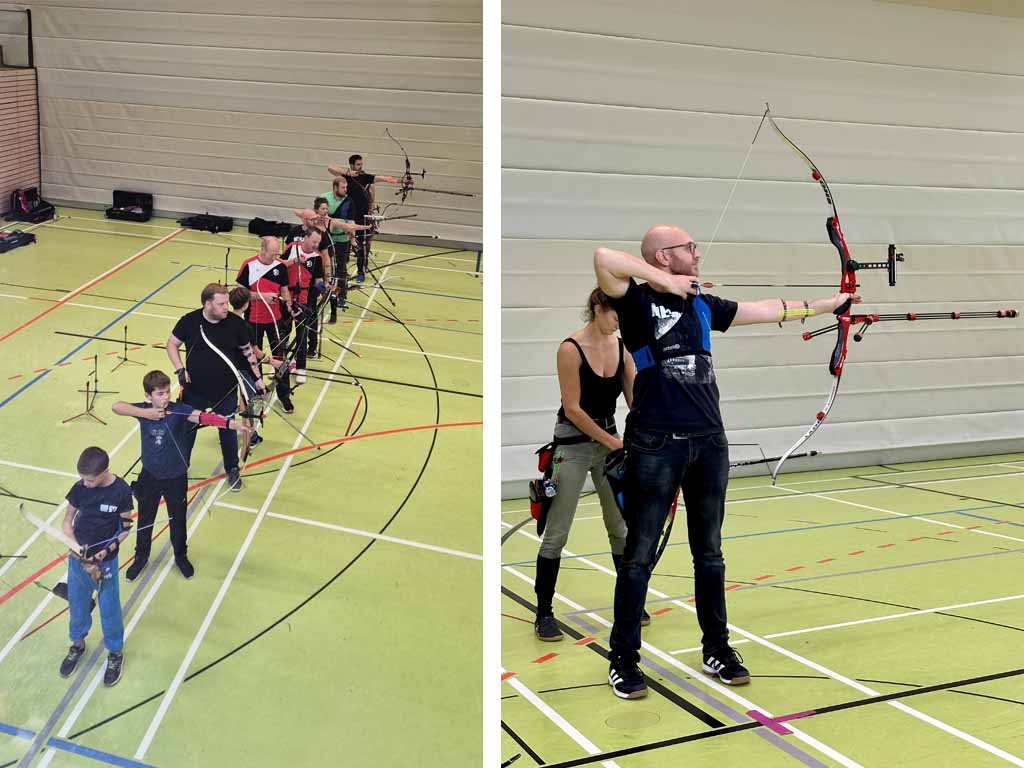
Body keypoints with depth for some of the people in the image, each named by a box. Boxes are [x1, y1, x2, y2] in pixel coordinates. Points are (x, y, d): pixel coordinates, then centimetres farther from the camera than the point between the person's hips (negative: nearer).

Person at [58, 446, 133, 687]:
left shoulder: (121, 491, -19)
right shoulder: (79, 488, -12)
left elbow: (126, 528, -8)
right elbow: (67, 522, -2)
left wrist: (107, 550, -19)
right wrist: (75, 545, -18)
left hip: (106, 561, -3)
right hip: (78, 558, 3)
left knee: (109, 610, 11)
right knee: (77, 604, 20)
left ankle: (115, 653, 32)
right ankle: (77, 644, 45)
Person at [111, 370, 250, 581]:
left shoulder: (179, 410, -20)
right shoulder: (144, 410, -13)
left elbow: (205, 417, -36)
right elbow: (116, 406, -26)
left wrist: (232, 423, -53)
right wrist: (146, 413, -34)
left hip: (176, 477, -1)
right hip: (149, 476, 1)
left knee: (178, 520, 17)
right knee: (145, 520, 19)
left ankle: (181, 557, 41)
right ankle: (141, 557, 41)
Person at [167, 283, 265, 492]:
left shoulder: (236, 323, -13)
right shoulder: (190, 321, -15)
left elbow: (248, 351, 1)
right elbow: (172, 343, -1)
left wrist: (258, 378, 1)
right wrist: (180, 369, -13)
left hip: (226, 393, 0)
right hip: (195, 391, 0)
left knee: (228, 431, 17)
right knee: (187, 429, 17)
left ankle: (232, 470, 38)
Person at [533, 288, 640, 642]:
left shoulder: (621, 347, 2)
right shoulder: (571, 349, -17)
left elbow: (636, 399, 2)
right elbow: (572, 409, -17)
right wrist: (611, 441, -15)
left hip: (609, 440, 7)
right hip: (573, 444, -6)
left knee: (621, 527, 13)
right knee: (557, 533, -2)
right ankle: (544, 613, 8)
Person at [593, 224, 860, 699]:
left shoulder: (702, 305, 14)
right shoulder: (636, 301, -4)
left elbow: (769, 311, 20)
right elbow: (604, 258, -23)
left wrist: (831, 303, 22)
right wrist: (666, 282, -16)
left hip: (709, 443, 6)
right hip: (654, 445, -6)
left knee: (710, 554, 14)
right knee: (639, 557, 1)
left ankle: (716, 650, 27)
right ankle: (623, 660, 12)